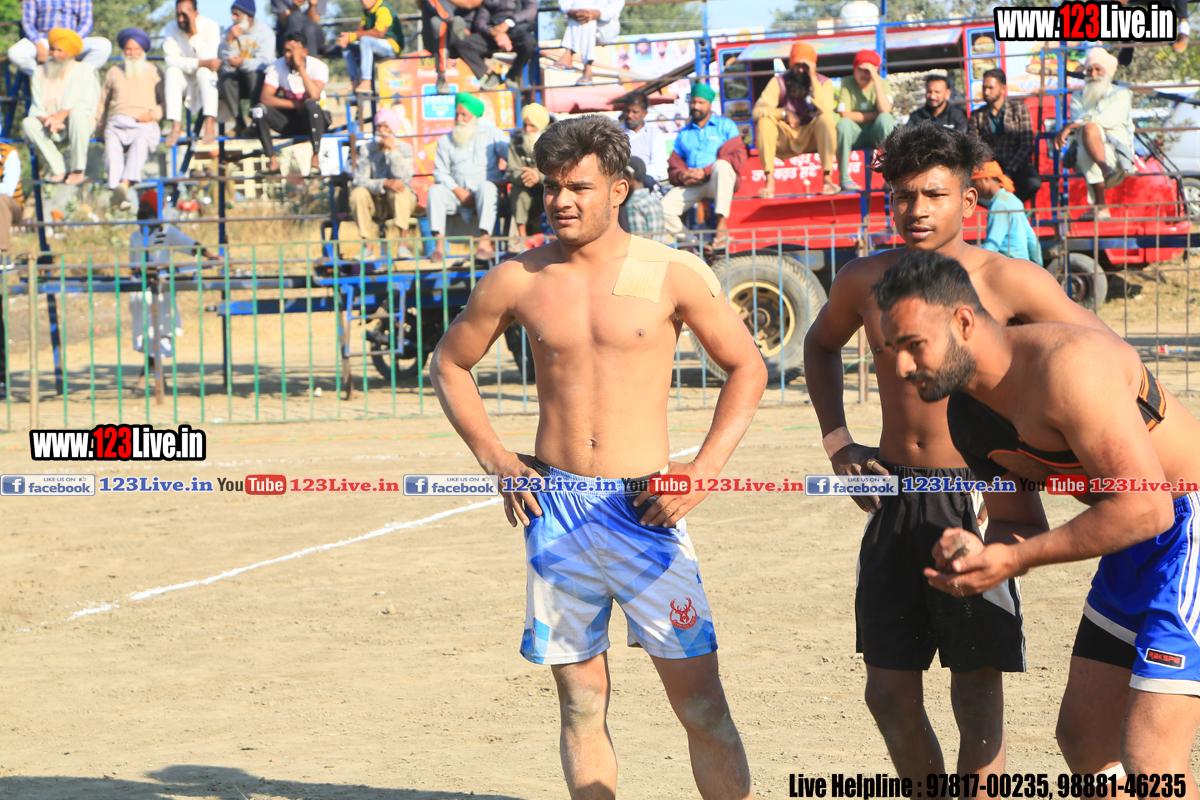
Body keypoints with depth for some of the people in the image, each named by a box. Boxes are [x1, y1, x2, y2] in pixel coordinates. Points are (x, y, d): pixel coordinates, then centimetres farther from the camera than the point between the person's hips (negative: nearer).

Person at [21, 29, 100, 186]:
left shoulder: (84, 70, 2)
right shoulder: (41, 72, 8)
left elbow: (88, 104, -9)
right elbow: (36, 108, 1)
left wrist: (65, 113, -25)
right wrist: (46, 120, -23)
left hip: (80, 125, -3)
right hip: (54, 131, 3)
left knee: (77, 113, -37)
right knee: (27, 123, -26)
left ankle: (78, 170, -28)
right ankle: (57, 168, -19)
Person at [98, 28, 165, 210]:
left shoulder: (153, 71, 23)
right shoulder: (114, 72, 29)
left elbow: (166, 101, 16)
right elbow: (103, 101, 29)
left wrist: (153, 114, -5)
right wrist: (100, 125, 12)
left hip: (145, 125, -2)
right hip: (117, 122, 2)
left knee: (141, 141, -39)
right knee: (112, 146, -33)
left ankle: (125, 184, -58)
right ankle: (118, 194, -51)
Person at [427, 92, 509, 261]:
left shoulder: (491, 133, 11)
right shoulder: (446, 140, 15)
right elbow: (440, 173, 6)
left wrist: (503, 180, -11)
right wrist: (459, 191, -10)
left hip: (486, 194, -2)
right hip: (457, 196, 2)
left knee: (486, 186, -37)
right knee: (435, 190, -26)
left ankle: (485, 241, -46)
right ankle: (440, 243, -34)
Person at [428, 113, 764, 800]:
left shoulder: (673, 274, -2)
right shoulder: (517, 280, 4)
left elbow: (748, 368, 6)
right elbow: (450, 363, 18)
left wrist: (702, 473, -5)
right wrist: (496, 459, 7)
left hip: (645, 510, -2)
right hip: (555, 510, 2)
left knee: (702, 704, -6)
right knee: (582, 705, 7)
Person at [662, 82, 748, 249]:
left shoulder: (726, 125, 13)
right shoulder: (684, 134, 26)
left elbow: (738, 154, -2)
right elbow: (674, 164, 18)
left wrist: (705, 171, -12)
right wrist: (681, 176, -9)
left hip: (720, 183, -3)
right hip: (692, 186, 3)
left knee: (721, 165, -40)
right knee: (664, 207, -24)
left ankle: (722, 226, -40)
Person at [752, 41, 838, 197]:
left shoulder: (824, 83, -6)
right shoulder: (779, 83, -6)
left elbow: (826, 109, -27)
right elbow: (757, 110, -18)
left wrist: (813, 79, -26)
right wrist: (785, 113, -30)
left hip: (811, 137, 0)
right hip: (784, 140, 0)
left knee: (826, 118, -30)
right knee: (764, 122, -28)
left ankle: (828, 178, -30)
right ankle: (769, 182, -29)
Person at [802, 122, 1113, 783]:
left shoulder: (1010, 281, -10)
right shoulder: (864, 280, 3)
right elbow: (821, 345, 25)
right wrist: (836, 441, 13)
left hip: (976, 500, -4)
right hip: (895, 500, 4)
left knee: (977, 683, -5)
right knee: (888, 687, 8)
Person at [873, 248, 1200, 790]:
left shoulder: (1067, 365, -26)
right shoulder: (966, 416, 5)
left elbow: (1145, 509, -28)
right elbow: (1017, 525, 13)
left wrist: (1014, 560, -23)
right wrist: (977, 557, -12)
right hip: (1137, 548, 10)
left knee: (1147, 761, -18)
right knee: (1083, 735, 16)